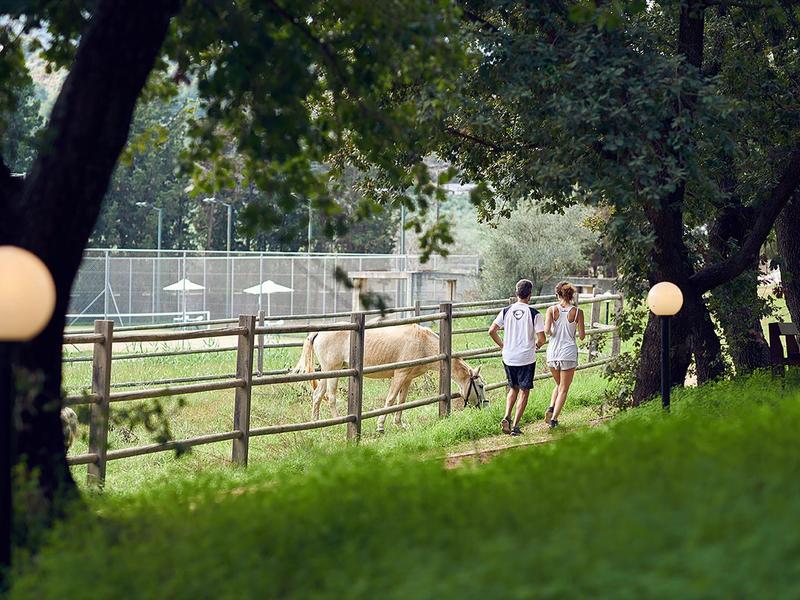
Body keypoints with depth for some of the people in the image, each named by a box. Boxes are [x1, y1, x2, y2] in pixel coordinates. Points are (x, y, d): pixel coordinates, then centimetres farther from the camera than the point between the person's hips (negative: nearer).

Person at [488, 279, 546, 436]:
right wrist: (537, 345, 8)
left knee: (513, 388, 21)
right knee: (524, 392, 7)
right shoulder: (534, 314, -10)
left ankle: (506, 417, 1)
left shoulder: (506, 311, -1)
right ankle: (515, 426, 1)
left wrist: (502, 345, 12)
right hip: (526, 358, -4)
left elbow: (492, 331, -2)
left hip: (508, 357, 4)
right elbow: (541, 338, -14)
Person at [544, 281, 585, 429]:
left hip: (553, 352, 2)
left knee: (559, 385, 23)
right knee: (563, 389, 7)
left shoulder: (552, 310, -3)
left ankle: (551, 408, 0)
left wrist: (551, 332, 7)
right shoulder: (577, 312, -5)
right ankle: (554, 418, -4)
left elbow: (546, 330, -15)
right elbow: (582, 336, -3)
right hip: (569, 352, -2)